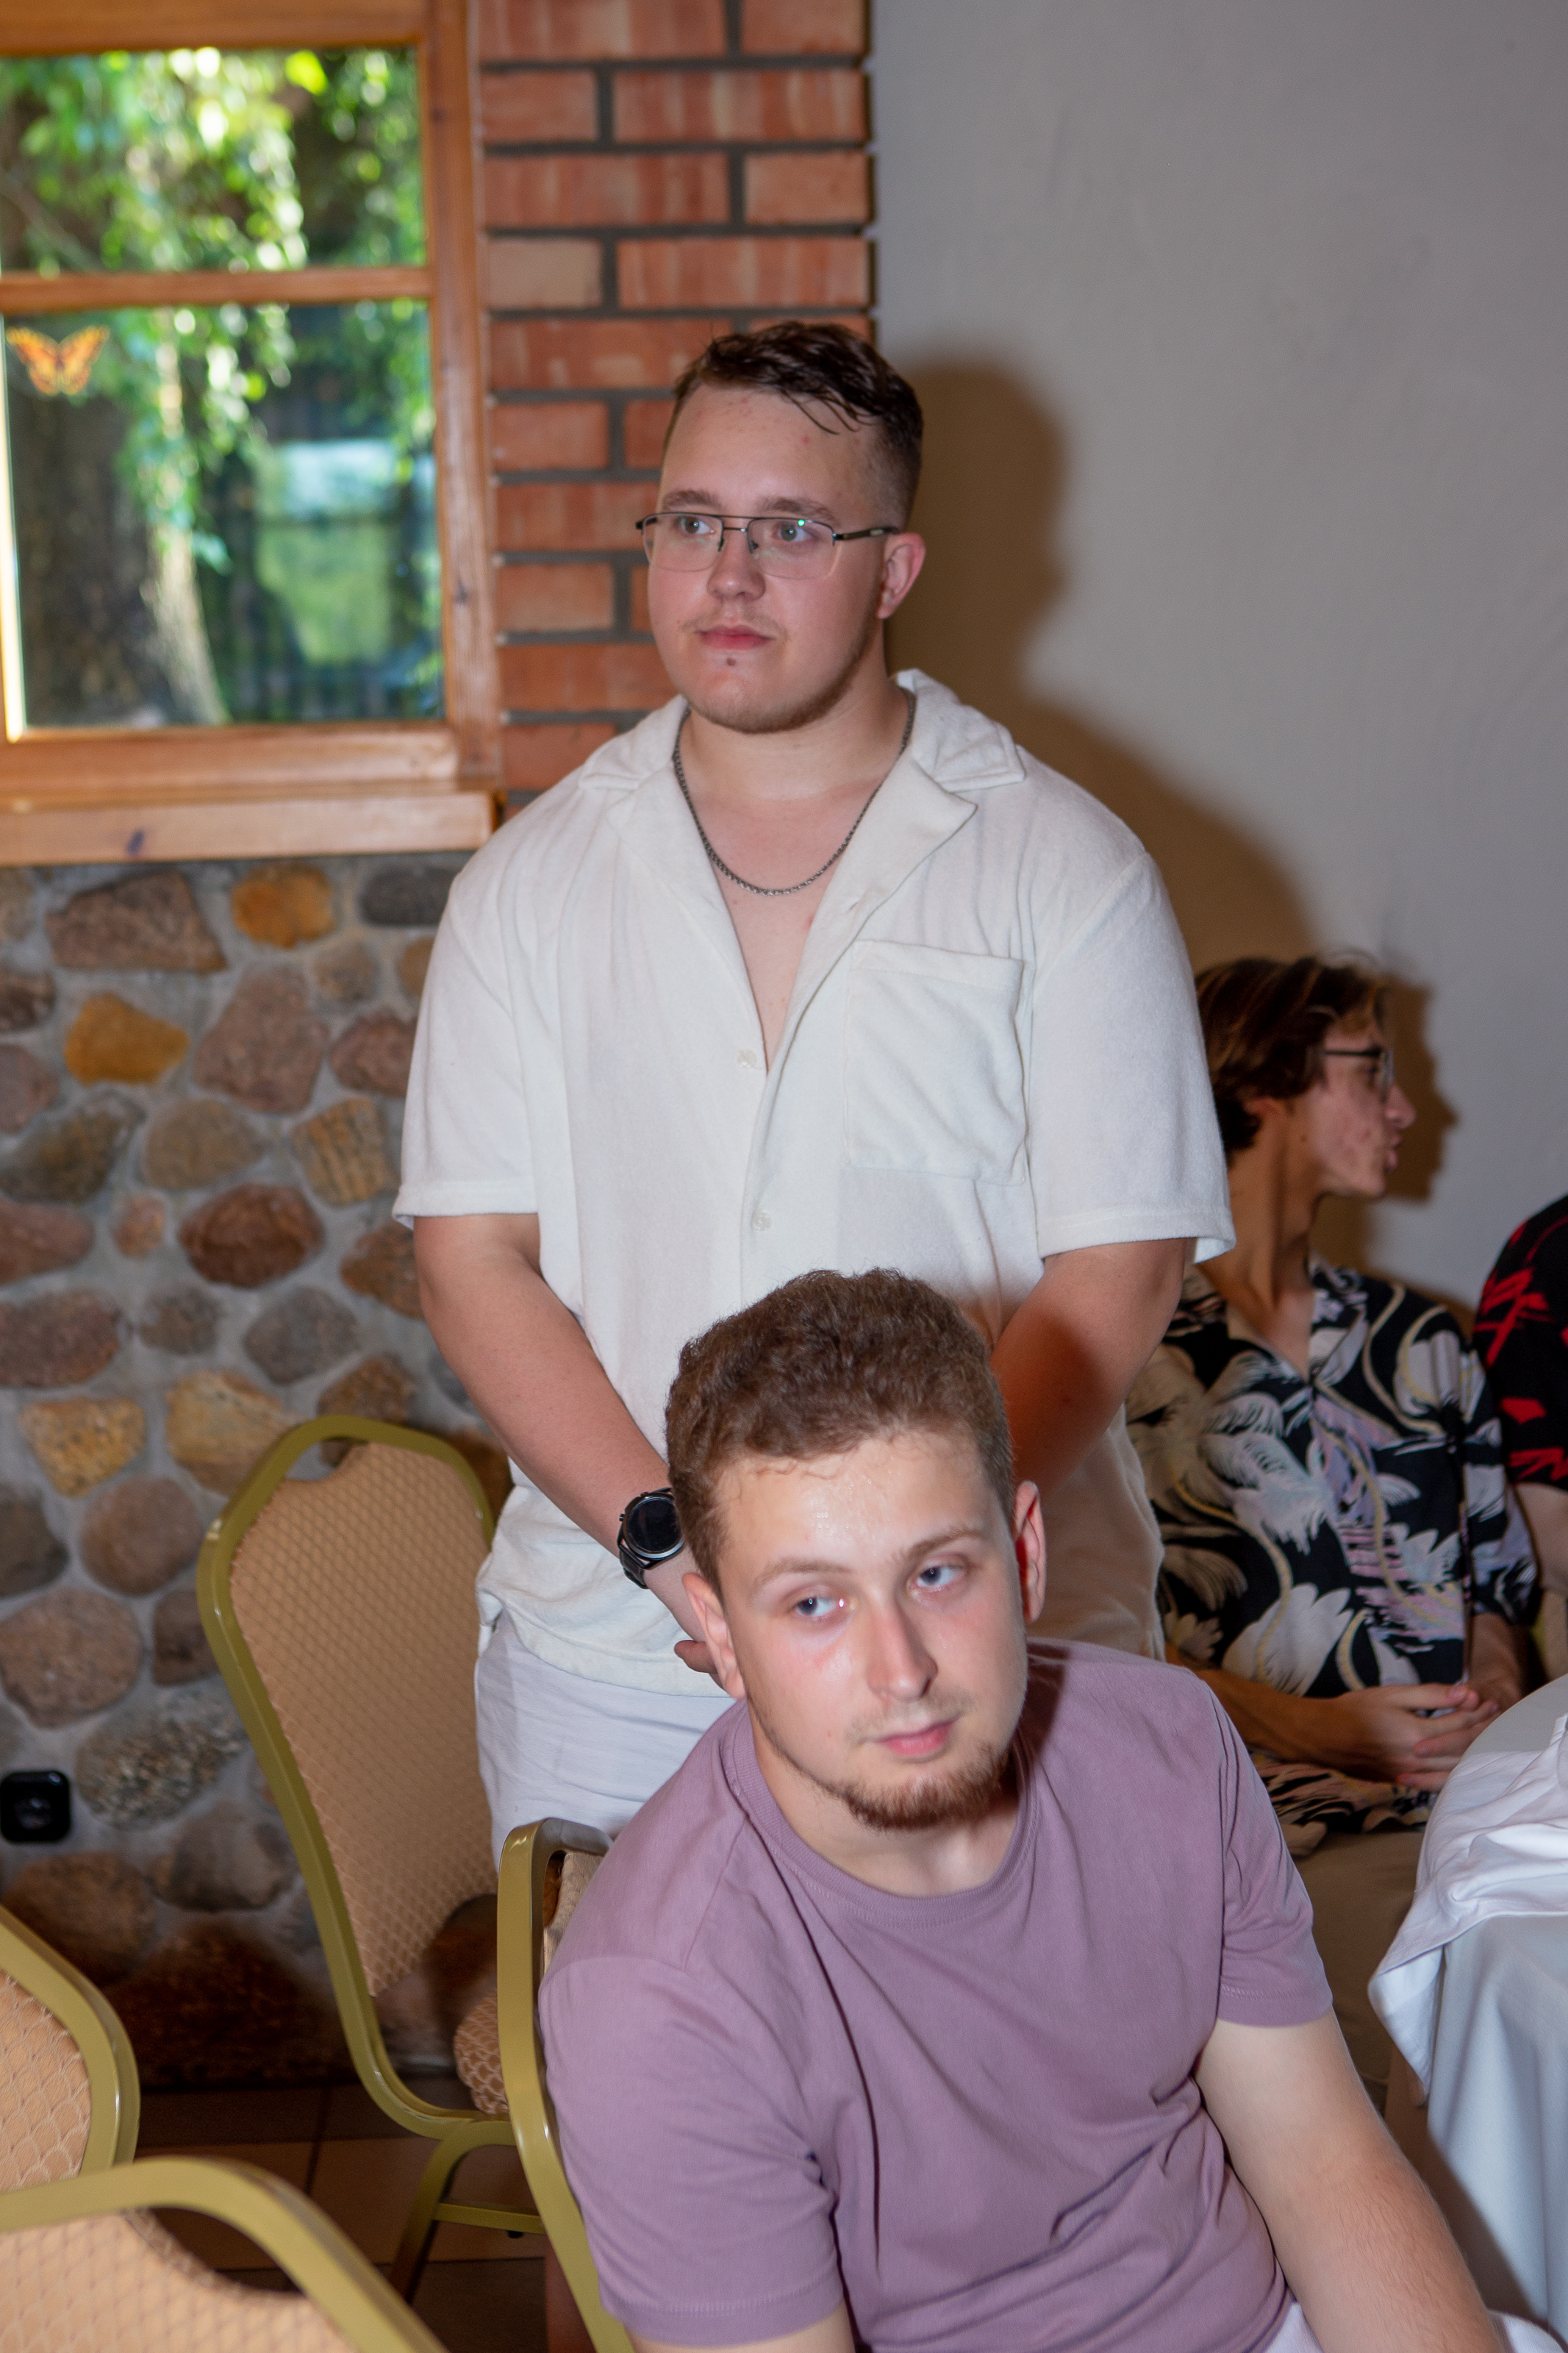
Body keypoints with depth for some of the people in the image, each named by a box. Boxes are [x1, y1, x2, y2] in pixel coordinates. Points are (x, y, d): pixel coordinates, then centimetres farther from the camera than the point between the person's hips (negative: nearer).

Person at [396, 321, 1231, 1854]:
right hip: (605, 1654, 2)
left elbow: (1114, 1279, -7)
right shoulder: (532, 882, 6)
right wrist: (672, 1542, -13)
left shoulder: (1064, 869, -1)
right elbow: (473, 1256, 0)